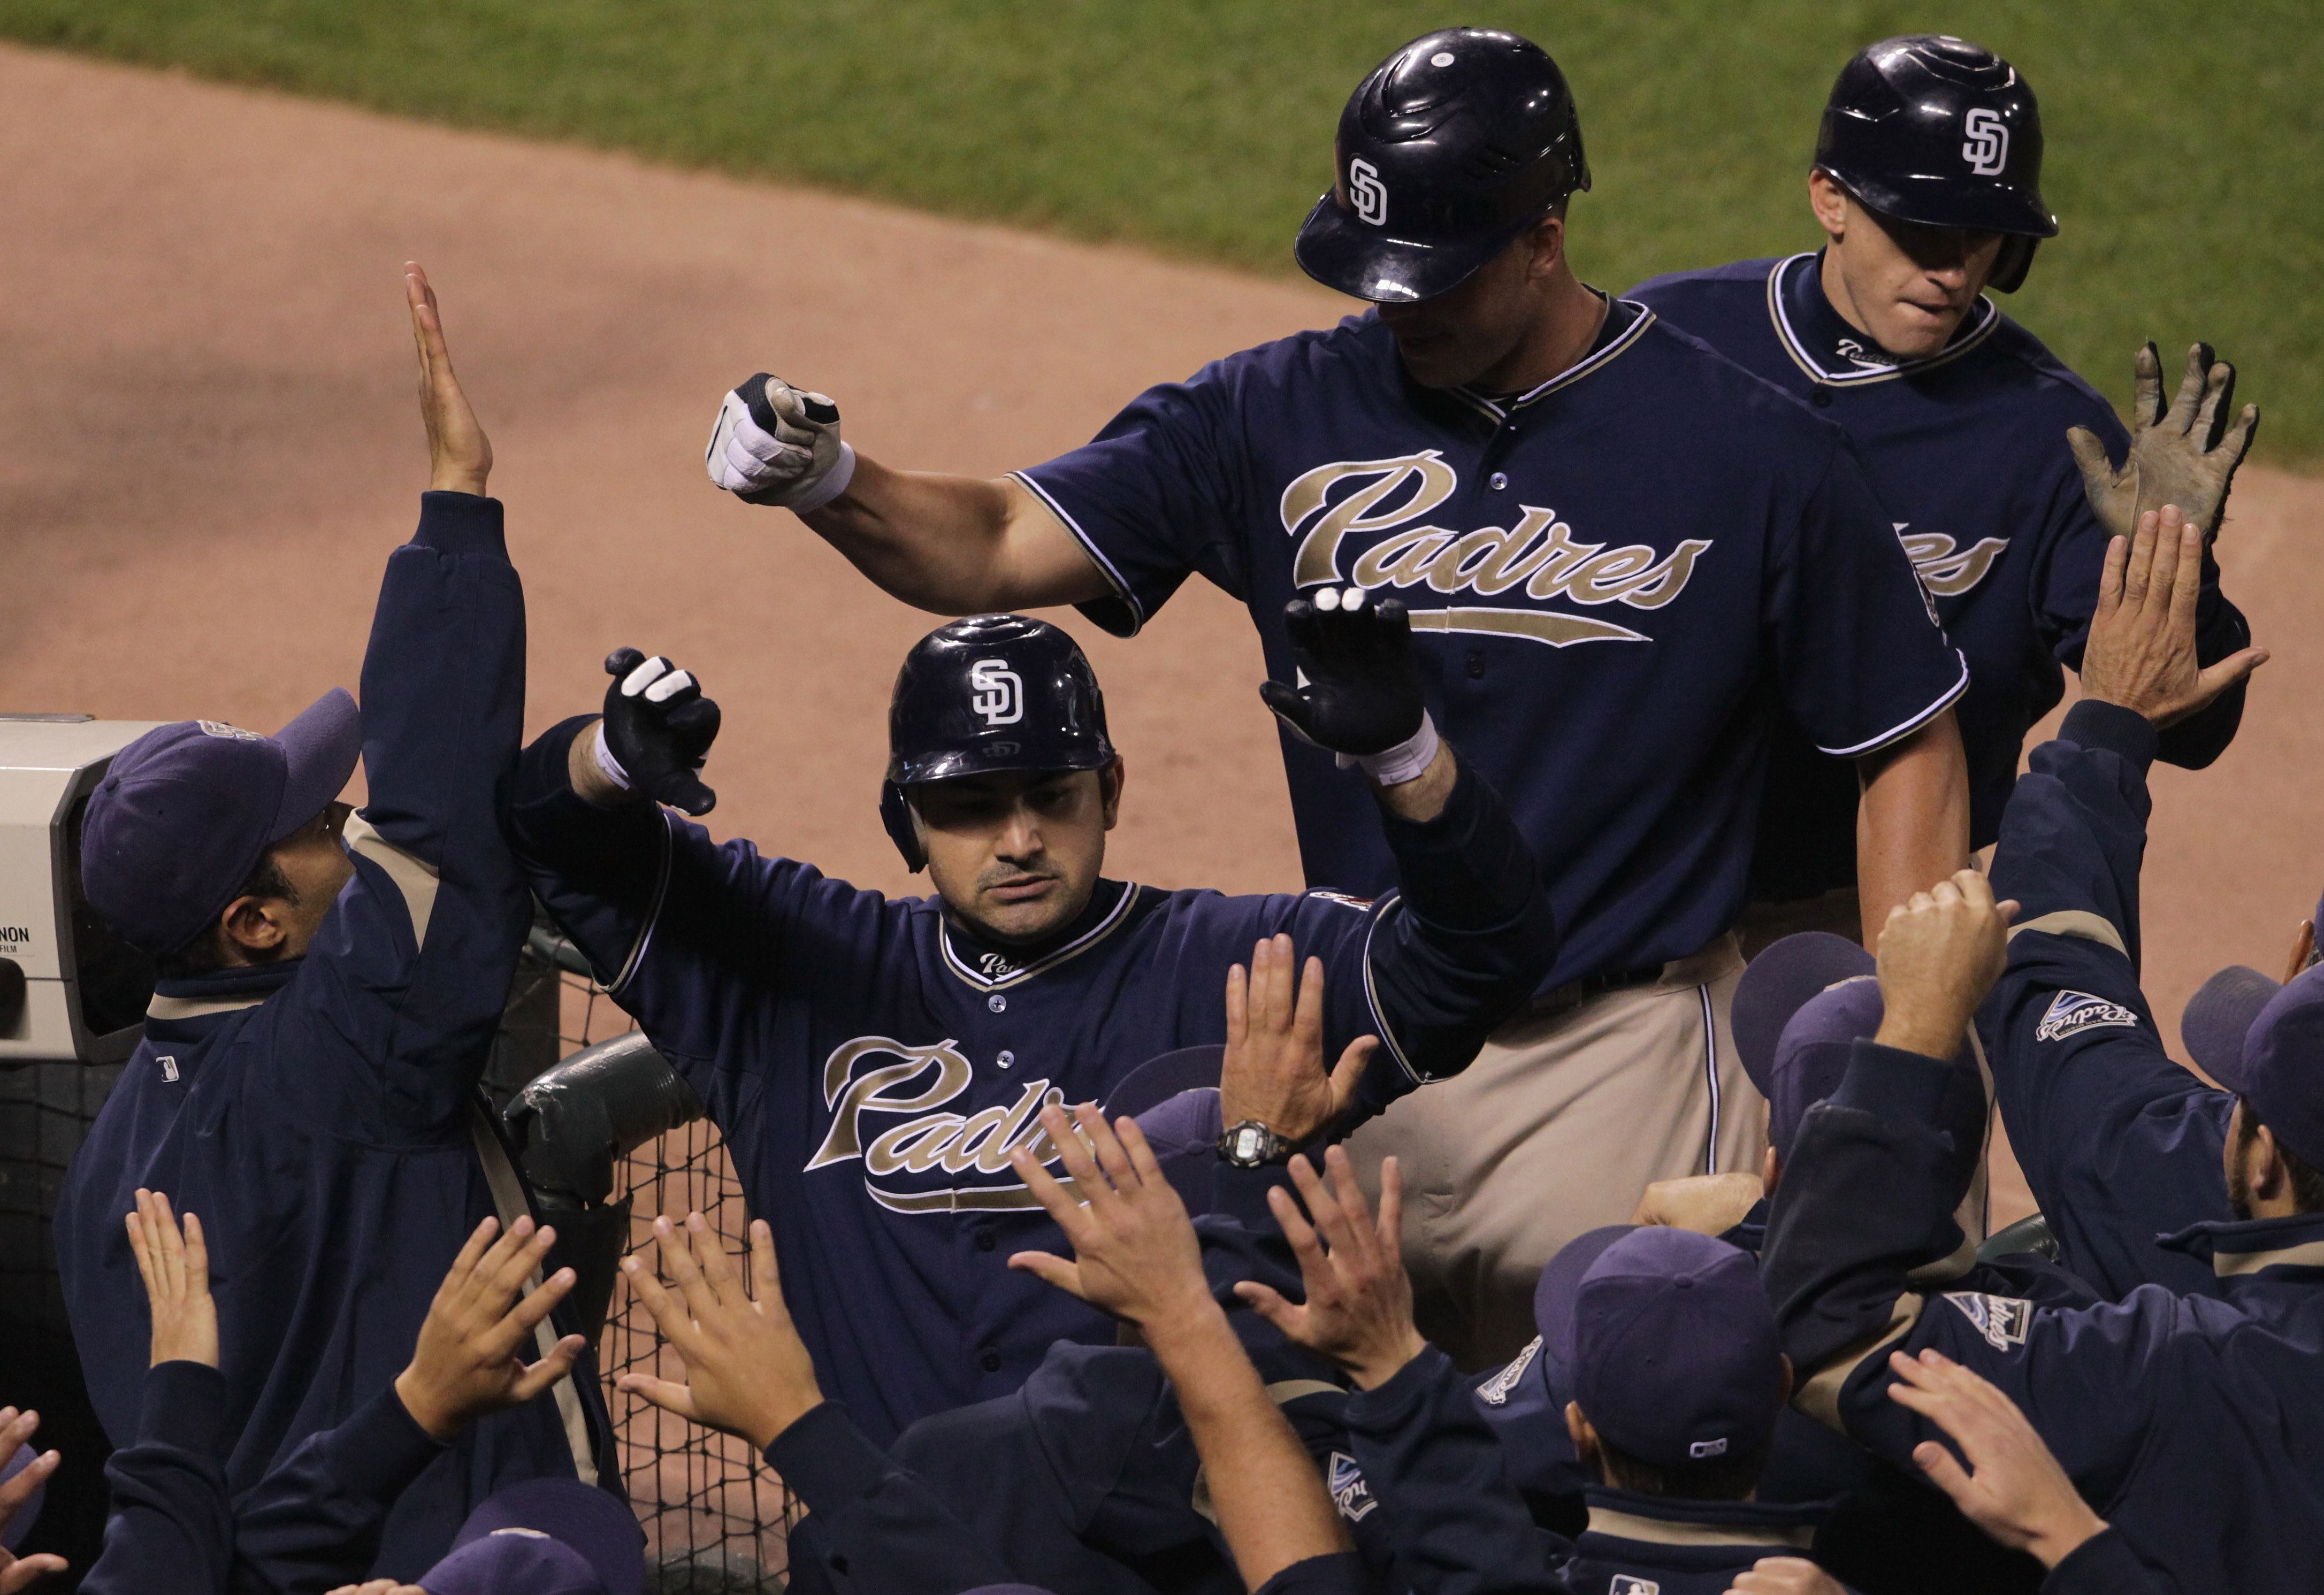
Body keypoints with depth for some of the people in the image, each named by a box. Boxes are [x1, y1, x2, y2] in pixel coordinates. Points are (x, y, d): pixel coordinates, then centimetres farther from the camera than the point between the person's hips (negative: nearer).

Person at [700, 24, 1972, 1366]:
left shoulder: (1753, 451, -7)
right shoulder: (1283, 416, 0)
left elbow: (1910, 743, -1)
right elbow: (1004, 543, -8)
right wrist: (831, 485, -30)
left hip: (1622, 1056, -3)